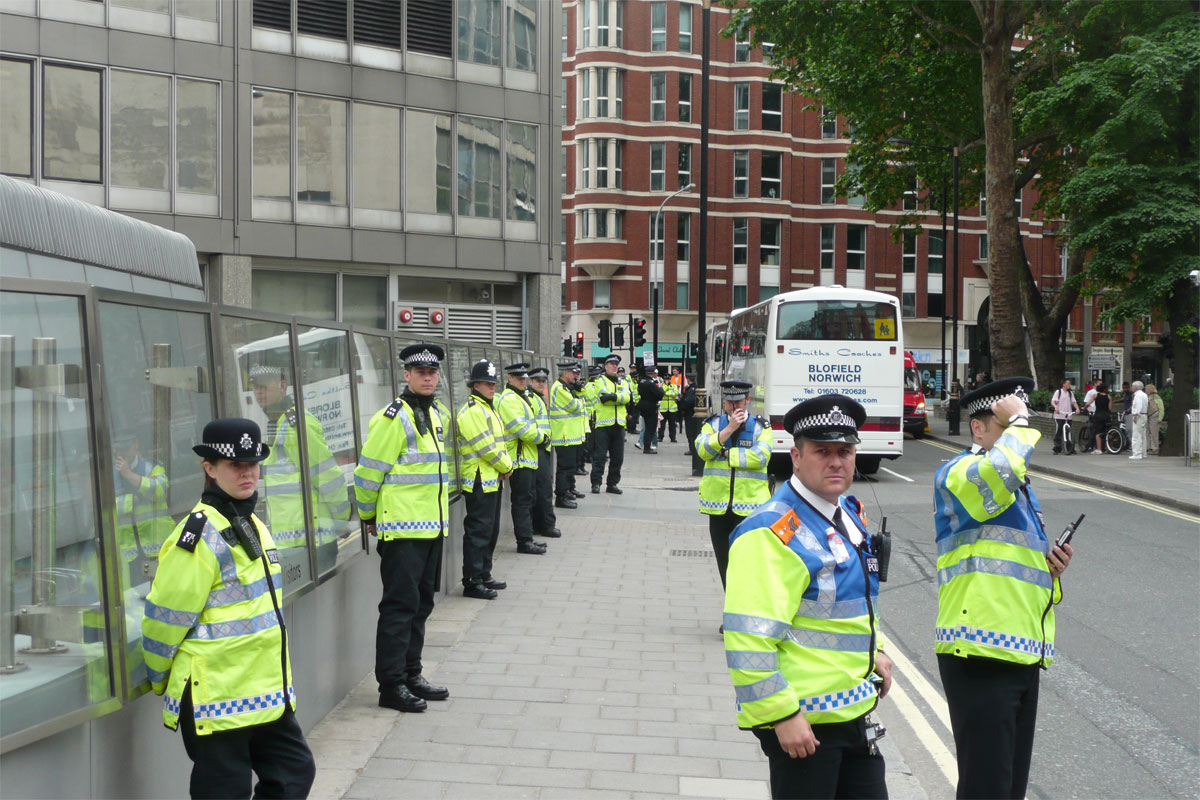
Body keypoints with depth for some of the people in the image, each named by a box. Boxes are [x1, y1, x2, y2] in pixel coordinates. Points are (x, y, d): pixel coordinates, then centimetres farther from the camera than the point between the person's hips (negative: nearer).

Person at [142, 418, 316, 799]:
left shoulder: (253, 526, 12)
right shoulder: (199, 536, -18)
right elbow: (165, 618, -15)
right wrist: (160, 681, -2)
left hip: (266, 693, 9)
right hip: (215, 698, -9)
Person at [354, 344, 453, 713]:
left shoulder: (439, 414, 13)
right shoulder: (394, 417, -13)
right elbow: (368, 471, -10)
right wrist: (369, 517, 0)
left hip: (433, 526, 8)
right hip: (402, 529, -8)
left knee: (421, 603, 14)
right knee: (400, 605, -5)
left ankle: (411, 675, 24)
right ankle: (391, 685, 1)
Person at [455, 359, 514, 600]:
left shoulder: (486, 408, 18)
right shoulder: (471, 411, -16)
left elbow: (498, 442, 18)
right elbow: (486, 447, -20)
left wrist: (506, 466, 1)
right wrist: (506, 467, -8)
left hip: (492, 480, 10)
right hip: (479, 482, -10)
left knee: (490, 530, 16)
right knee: (478, 532, -7)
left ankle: (484, 575, 26)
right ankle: (472, 583, -2)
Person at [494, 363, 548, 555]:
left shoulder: (519, 397, 19)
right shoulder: (509, 399, -15)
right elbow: (521, 428, -21)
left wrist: (539, 438, 8)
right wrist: (540, 437, -8)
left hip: (527, 458, 11)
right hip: (519, 458, -11)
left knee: (528, 498, 15)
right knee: (522, 500, -7)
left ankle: (527, 538, 22)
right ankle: (524, 542, -3)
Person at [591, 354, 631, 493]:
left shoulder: (622, 382, 17)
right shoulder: (601, 380, 3)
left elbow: (626, 397, -4)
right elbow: (603, 397, -15)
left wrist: (612, 396, -18)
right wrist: (620, 399, -12)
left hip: (619, 424, 5)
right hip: (603, 424, -5)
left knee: (618, 457, 6)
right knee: (600, 455, -6)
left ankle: (612, 484, 15)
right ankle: (596, 483, -2)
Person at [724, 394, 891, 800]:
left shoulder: (850, 514, 10)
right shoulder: (772, 533, -20)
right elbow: (749, 637, -24)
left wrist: (873, 651, 15)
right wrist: (781, 715, -23)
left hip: (855, 713, 9)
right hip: (801, 722, -9)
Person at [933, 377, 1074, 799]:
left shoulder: (1021, 486, 21)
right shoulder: (956, 473, -9)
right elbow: (998, 471, -34)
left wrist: (1052, 564, 10)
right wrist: (1018, 422, -16)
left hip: (1024, 652, 9)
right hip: (980, 655, -9)